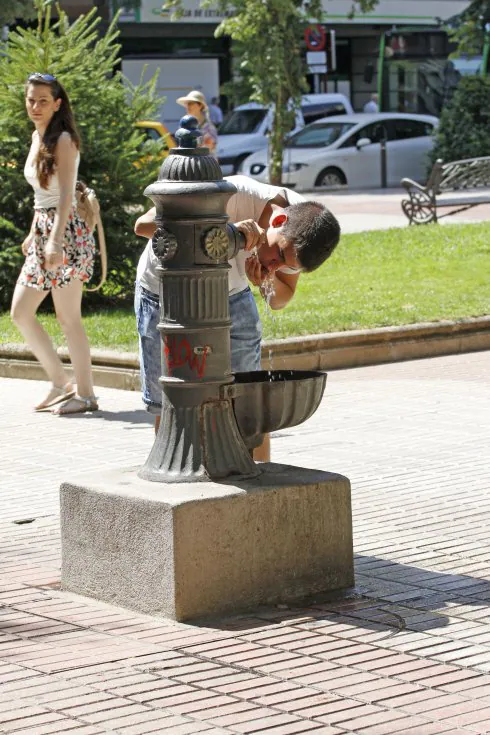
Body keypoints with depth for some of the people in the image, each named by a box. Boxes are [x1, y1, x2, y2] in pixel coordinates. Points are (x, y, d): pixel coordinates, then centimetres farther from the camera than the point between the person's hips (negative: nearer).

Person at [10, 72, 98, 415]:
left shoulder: (63, 140, -12)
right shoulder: (37, 137, 13)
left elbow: (65, 195, -20)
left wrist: (56, 241, -29)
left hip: (66, 233, -9)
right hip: (43, 233, 9)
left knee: (68, 318, -4)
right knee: (20, 312, 9)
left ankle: (85, 394, 6)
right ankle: (60, 382, 18)